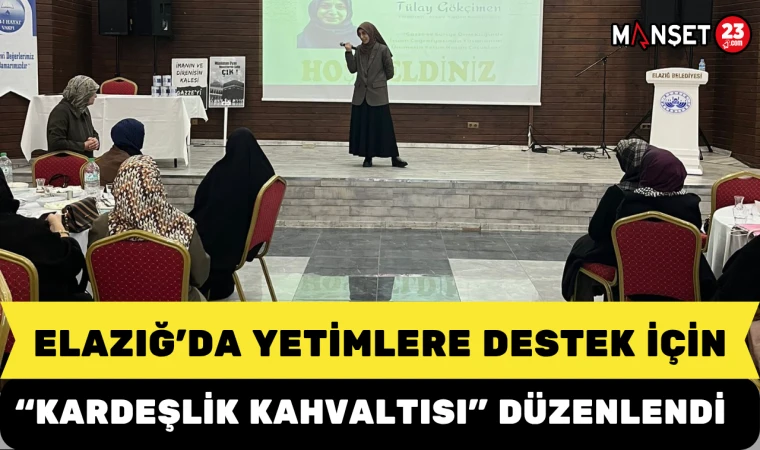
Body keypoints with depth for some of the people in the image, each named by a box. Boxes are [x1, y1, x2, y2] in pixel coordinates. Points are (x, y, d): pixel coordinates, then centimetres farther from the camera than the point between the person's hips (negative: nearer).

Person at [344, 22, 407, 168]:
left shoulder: (382, 49, -6)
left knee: (383, 126, -5)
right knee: (362, 127, 4)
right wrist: (348, 52, -6)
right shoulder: (359, 50, 8)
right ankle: (367, 157, 11)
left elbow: (390, 72, 0)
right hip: (361, 95, 5)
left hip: (377, 94, -4)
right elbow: (353, 69, 2)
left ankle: (394, 157, -1)